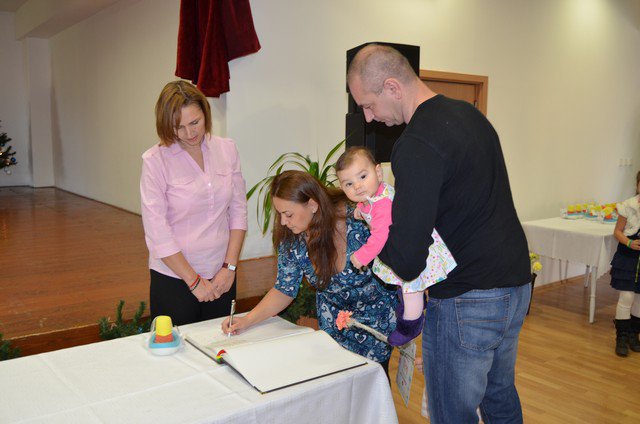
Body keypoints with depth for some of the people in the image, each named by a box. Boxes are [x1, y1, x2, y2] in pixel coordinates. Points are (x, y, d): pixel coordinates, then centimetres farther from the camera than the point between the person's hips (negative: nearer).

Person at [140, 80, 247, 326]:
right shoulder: (155, 160, -11)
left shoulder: (226, 149, 0)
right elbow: (156, 231, -12)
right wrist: (194, 281, -10)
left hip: (220, 277, 4)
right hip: (173, 279, -3)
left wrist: (230, 267, -4)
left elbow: (238, 211, 3)